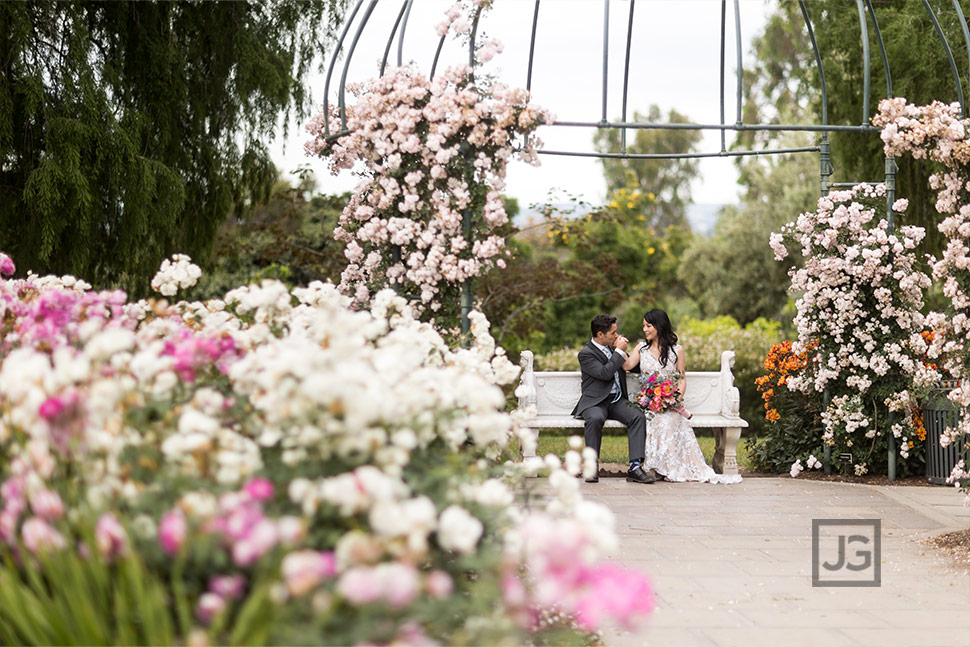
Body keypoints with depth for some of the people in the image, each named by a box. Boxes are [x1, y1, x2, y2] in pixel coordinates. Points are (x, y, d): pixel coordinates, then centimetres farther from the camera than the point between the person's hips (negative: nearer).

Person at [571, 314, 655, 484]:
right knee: (595, 418, -38)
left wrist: (625, 351, 5)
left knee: (638, 416, -24)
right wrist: (619, 351, -11)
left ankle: (635, 467, -30)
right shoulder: (586, 353, -7)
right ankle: (592, 466, -26)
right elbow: (605, 373, -19)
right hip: (595, 402, -5)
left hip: (617, 400, 5)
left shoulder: (611, 347, 14)